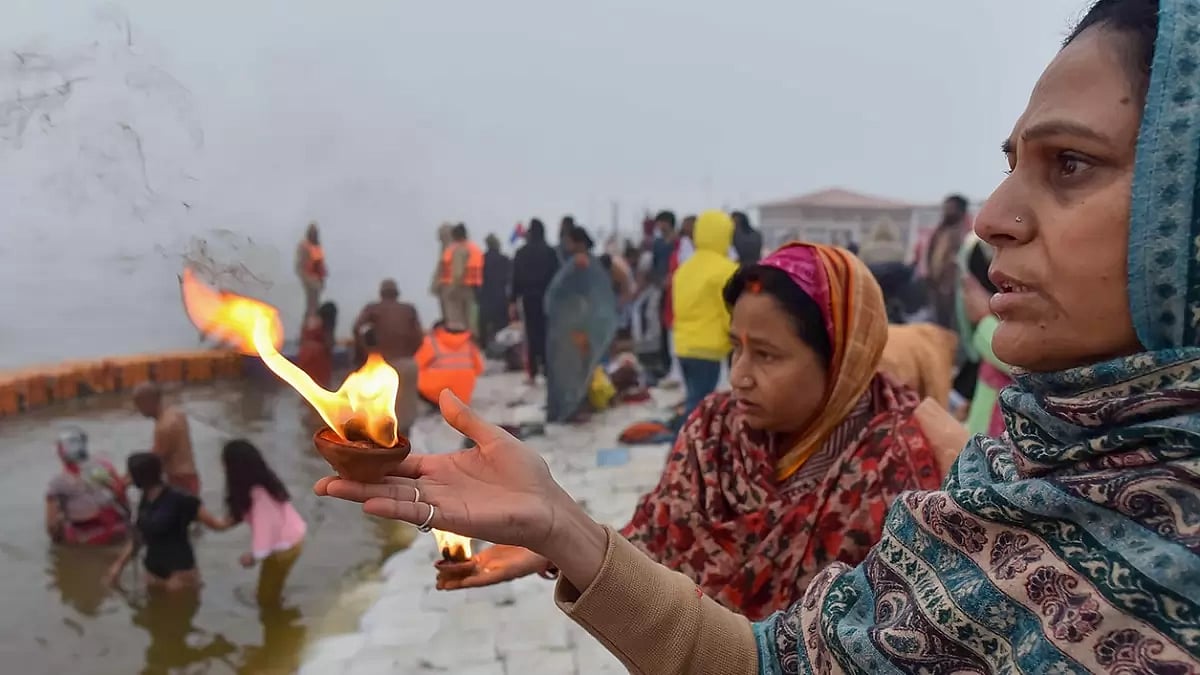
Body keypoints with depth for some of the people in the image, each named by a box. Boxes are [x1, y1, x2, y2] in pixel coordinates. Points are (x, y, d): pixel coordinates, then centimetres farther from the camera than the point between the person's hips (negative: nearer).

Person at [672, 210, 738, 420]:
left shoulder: (684, 268, 12)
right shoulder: (726, 270, -11)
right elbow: (732, 314, -10)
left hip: (684, 347, 8)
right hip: (707, 349, -8)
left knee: (696, 400, 18)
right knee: (698, 405, -6)